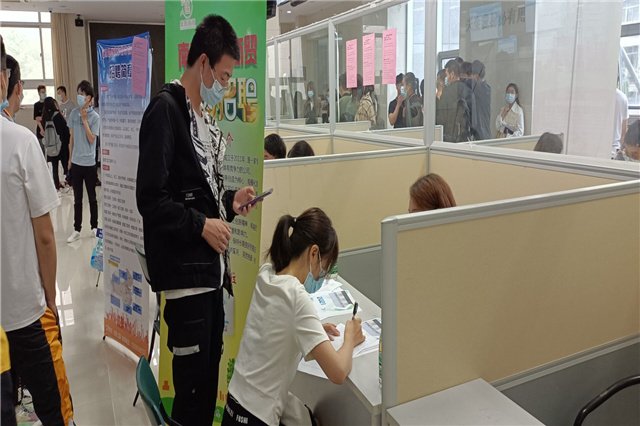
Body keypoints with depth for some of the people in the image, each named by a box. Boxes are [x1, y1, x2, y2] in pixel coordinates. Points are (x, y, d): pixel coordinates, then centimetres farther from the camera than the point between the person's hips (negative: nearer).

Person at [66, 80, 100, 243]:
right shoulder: (74, 113, 2)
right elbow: (72, 137, 9)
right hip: (76, 162, 3)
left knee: (92, 197, 10)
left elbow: (91, 139, -14)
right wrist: (70, 158, 12)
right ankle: (77, 230, 17)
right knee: (77, 199, 9)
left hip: (89, 163, -3)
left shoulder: (95, 117, -8)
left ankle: (94, 226, 23)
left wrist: (84, 120, -17)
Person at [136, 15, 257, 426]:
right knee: (193, 378, 1)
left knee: (211, 367, 18)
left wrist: (229, 200, 5)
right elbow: (152, 199, -19)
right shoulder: (166, 110, -12)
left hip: (212, 266, 9)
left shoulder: (206, 116, 13)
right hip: (184, 269, -8)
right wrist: (202, 225, -14)